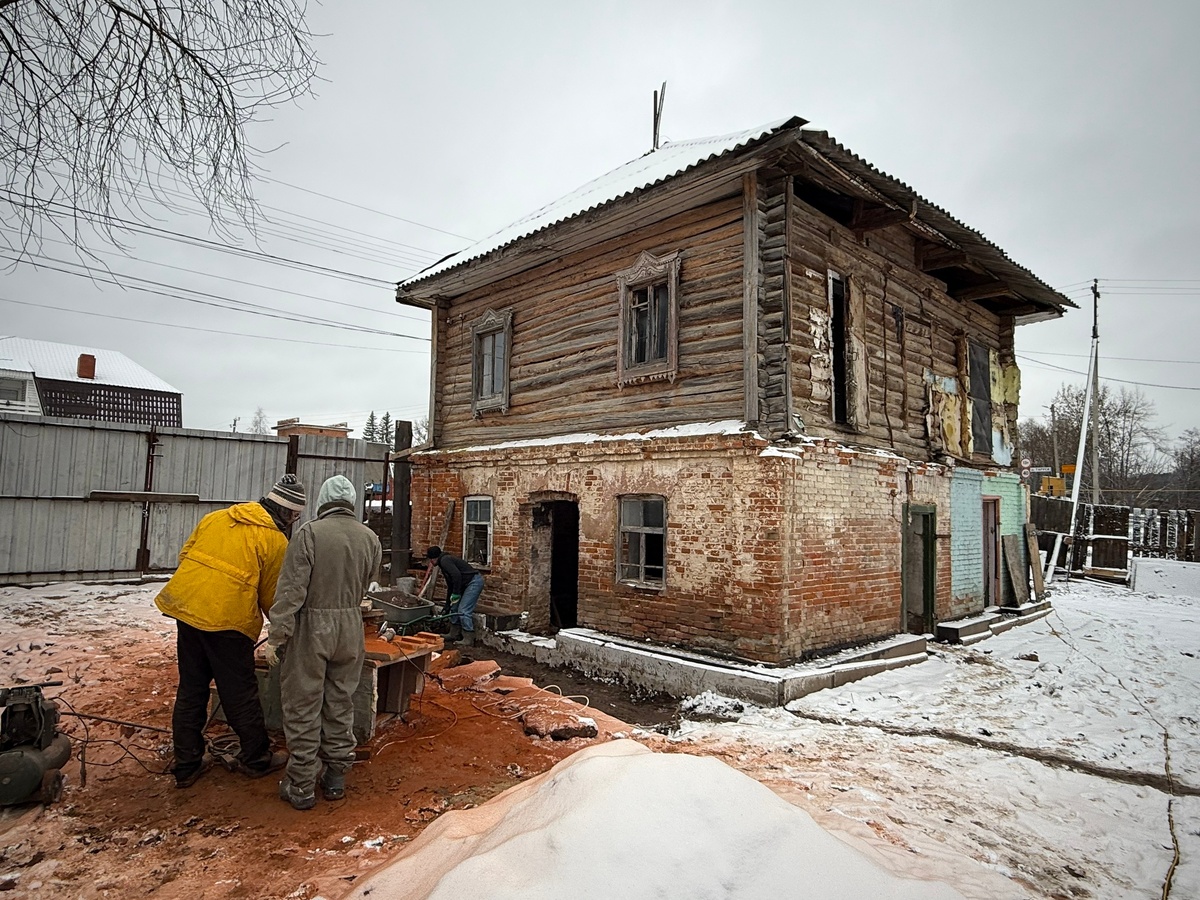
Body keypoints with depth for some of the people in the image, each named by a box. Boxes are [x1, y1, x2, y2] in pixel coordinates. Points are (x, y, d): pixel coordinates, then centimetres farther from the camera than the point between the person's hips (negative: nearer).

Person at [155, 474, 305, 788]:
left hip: (185, 607, 6)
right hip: (227, 619, -6)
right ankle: (256, 759, 25)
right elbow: (270, 597, 0)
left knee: (191, 689, 18)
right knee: (240, 694, 9)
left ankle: (186, 765, 27)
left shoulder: (217, 517, 12)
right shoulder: (276, 540, -6)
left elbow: (185, 554, 16)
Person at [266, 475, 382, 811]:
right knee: (340, 704, 16)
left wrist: (276, 637, -9)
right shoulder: (370, 538, 0)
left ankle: (301, 786, 18)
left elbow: (291, 590, -14)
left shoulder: (309, 532, -13)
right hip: (350, 626, 4)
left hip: (311, 625, -4)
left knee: (303, 707, 8)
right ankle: (336, 777, 27)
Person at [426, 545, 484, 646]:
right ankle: (455, 634, 27)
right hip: (467, 583, 11)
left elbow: (456, 575, -25)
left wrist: (456, 594, -16)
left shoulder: (444, 560, -10)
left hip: (474, 581, -11)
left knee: (463, 611, -12)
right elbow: (450, 584, 29)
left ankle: (469, 640, -6)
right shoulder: (444, 561, 21)